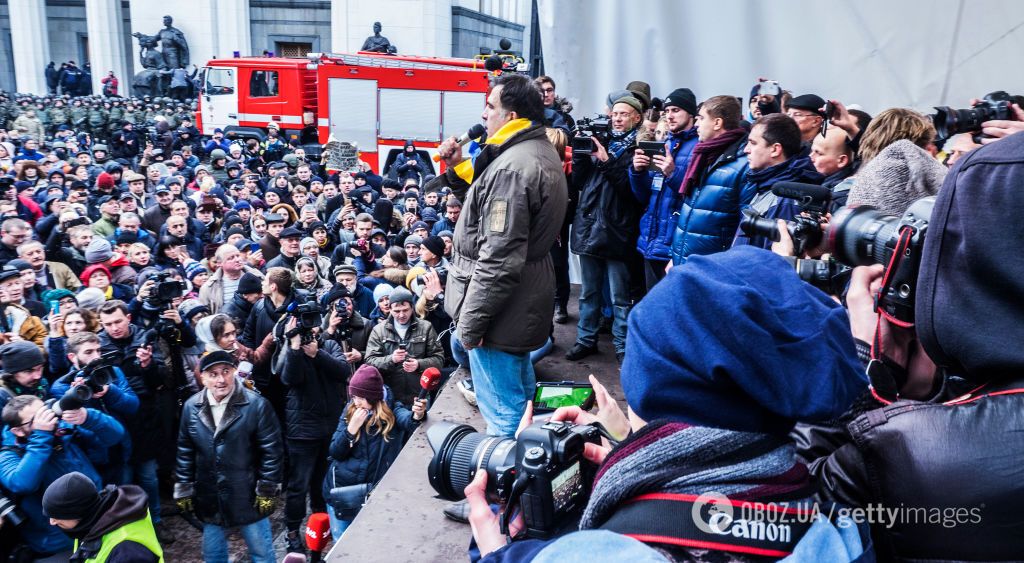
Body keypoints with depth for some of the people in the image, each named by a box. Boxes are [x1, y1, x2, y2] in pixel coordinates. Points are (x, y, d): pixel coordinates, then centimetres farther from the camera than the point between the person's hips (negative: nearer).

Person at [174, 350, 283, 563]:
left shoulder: (256, 405, -15)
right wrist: (183, 490, 8)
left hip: (248, 496, -4)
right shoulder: (191, 407, -3)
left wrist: (267, 491, -10)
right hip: (209, 497, 4)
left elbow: (272, 450, -11)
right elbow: (185, 452, 7)